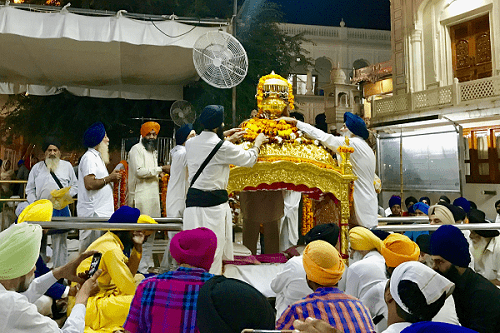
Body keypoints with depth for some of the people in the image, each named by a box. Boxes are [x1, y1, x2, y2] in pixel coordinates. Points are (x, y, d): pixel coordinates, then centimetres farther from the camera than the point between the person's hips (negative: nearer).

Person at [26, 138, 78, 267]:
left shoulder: (67, 166, 12)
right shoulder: (37, 167, 13)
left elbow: (75, 185, 13)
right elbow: (30, 190, 13)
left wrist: (67, 195, -6)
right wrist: (35, 204, -3)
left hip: (61, 209, 0)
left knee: (60, 242, 3)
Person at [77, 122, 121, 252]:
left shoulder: (97, 157, 21)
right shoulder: (89, 157, -11)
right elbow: (89, 184, -21)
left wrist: (111, 177, 14)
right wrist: (109, 178, -15)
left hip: (101, 211, 10)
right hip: (93, 212, -10)